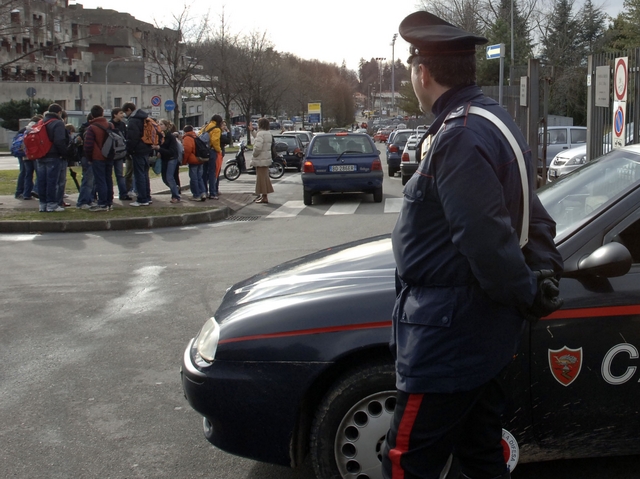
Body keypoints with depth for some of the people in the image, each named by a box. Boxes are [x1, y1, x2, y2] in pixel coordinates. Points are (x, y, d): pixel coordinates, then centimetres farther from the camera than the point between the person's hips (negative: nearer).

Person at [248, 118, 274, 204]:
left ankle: (264, 197, -3)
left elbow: (258, 146, -28)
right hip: (266, 158, 10)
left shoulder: (261, 133, -19)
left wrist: (254, 155, -13)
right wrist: (252, 131, 24)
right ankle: (264, 196, 24)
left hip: (261, 159, -10)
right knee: (265, 176, 16)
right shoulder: (268, 133, 11)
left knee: (261, 177, -5)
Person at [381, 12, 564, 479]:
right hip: (483, 329, 10)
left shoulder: (459, 136, -22)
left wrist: (528, 295, -14)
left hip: (449, 331, -10)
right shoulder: (494, 118, 12)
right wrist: (546, 272, 8)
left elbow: (484, 238, -27)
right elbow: (533, 216, 17)